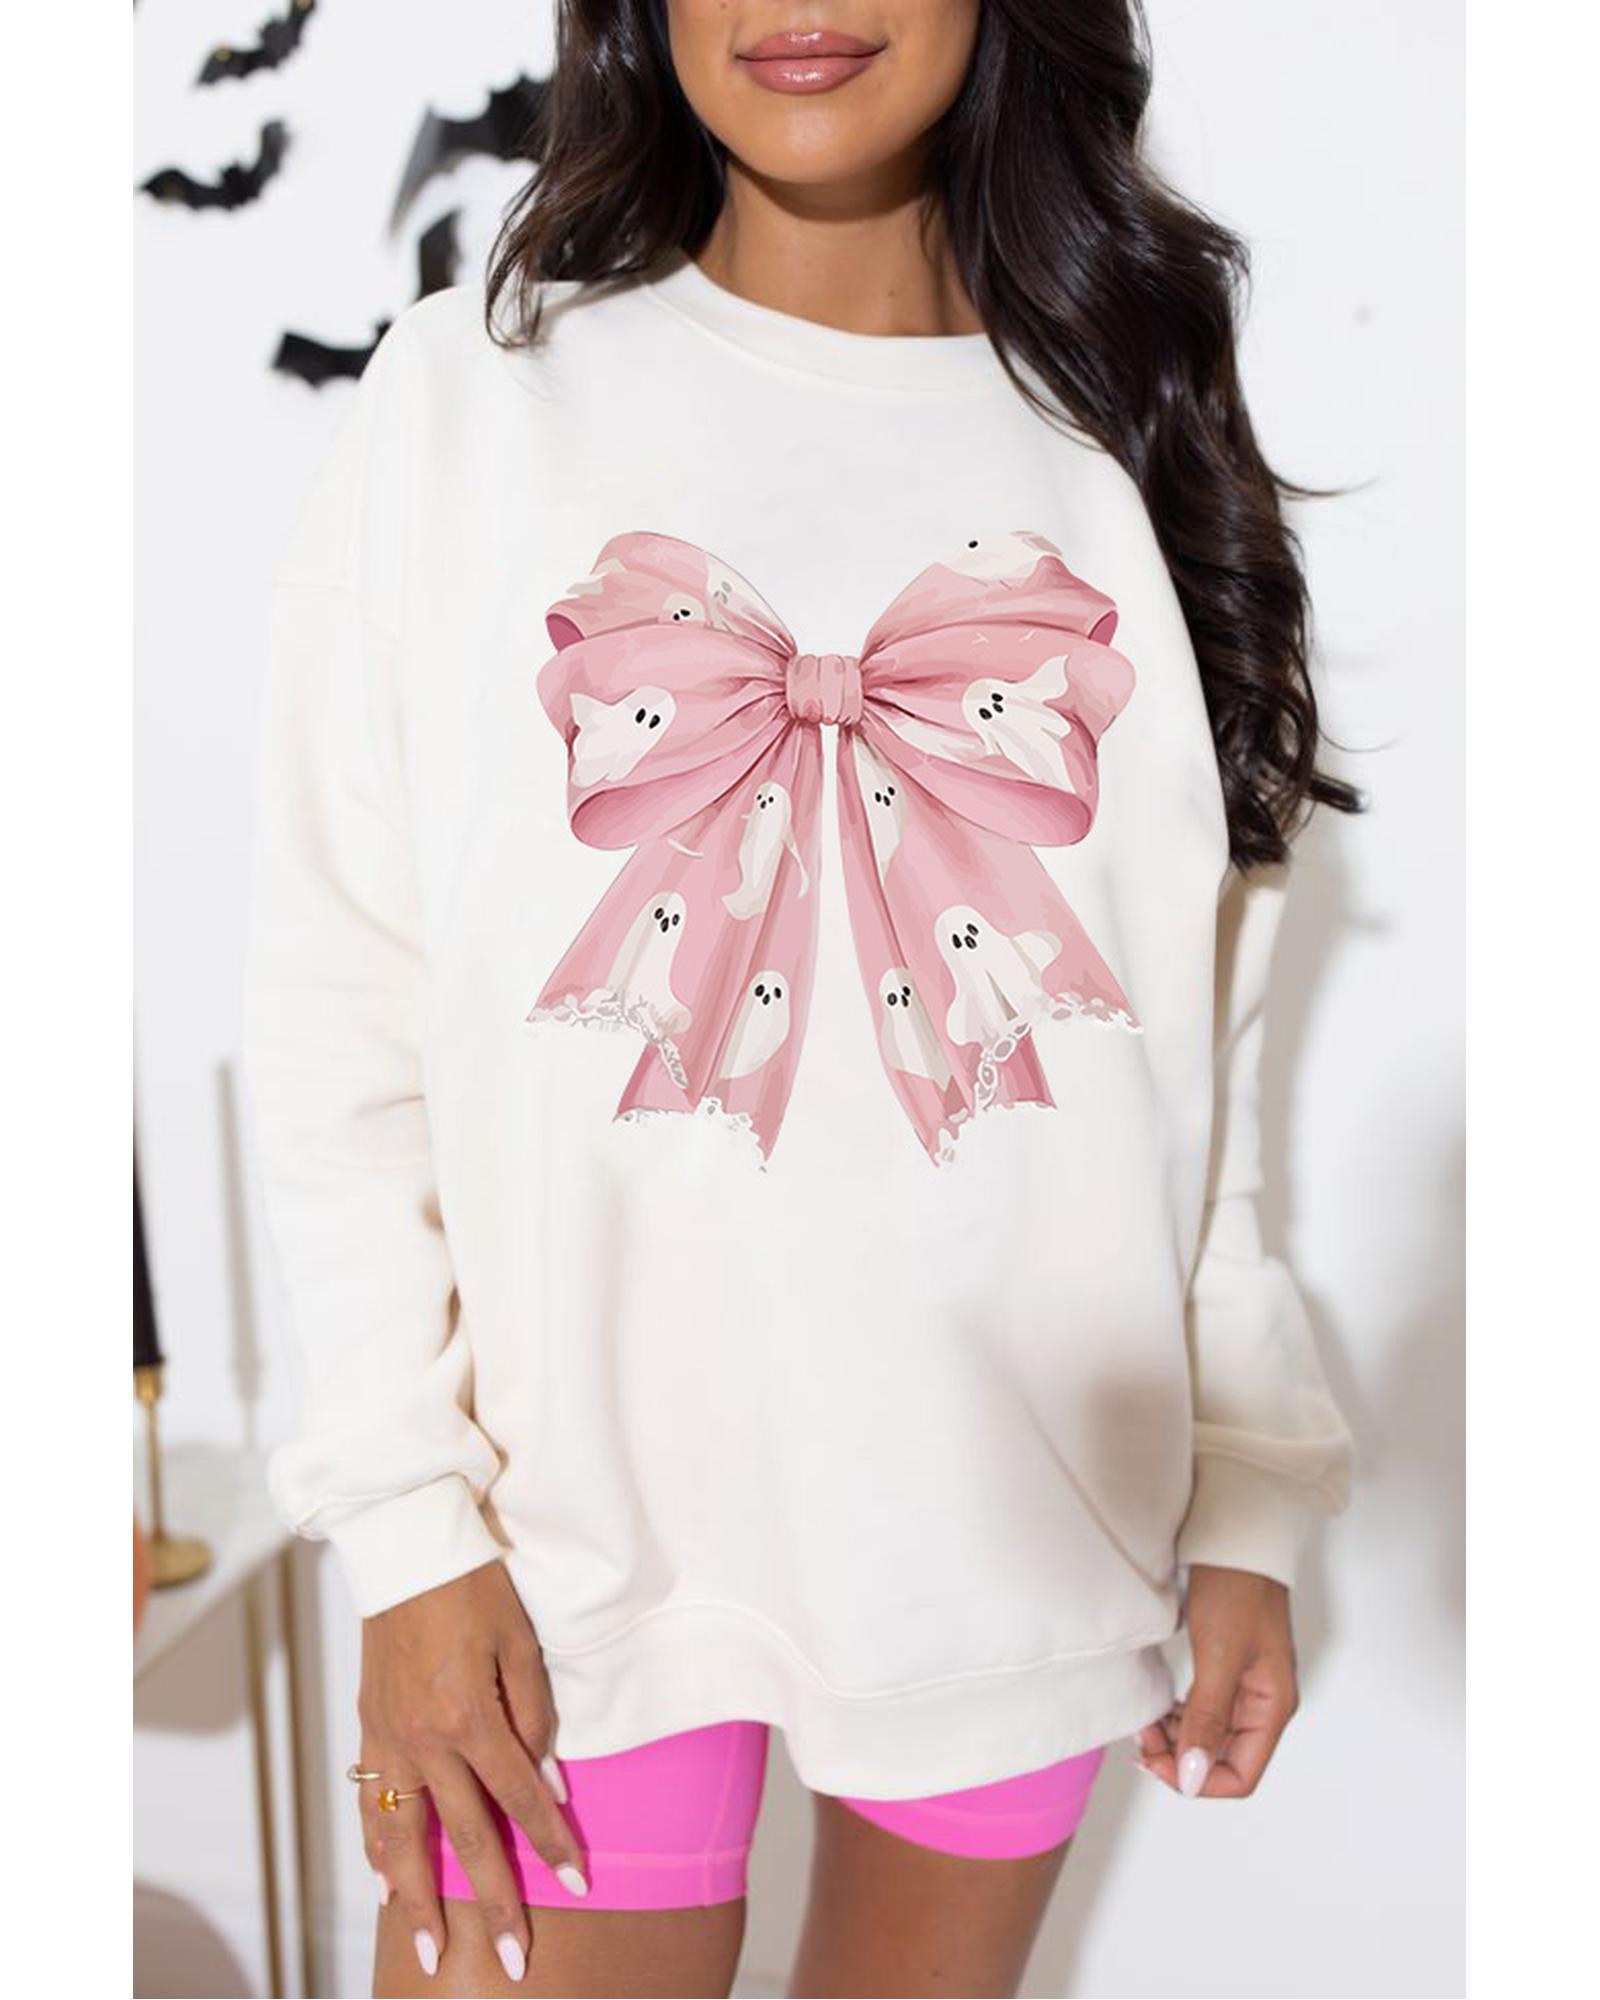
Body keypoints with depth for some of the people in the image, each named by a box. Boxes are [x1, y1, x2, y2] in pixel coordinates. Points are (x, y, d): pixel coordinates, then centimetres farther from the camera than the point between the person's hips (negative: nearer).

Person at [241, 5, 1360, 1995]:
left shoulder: (1133, 434, 4)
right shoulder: (468, 396, -2)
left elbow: (1210, 1022, 6)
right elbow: (336, 1010, -3)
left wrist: (1251, 1494, 5)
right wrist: (408, 1523, -7)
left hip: (1025, 1520, 2)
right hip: (582, 1529, -2)